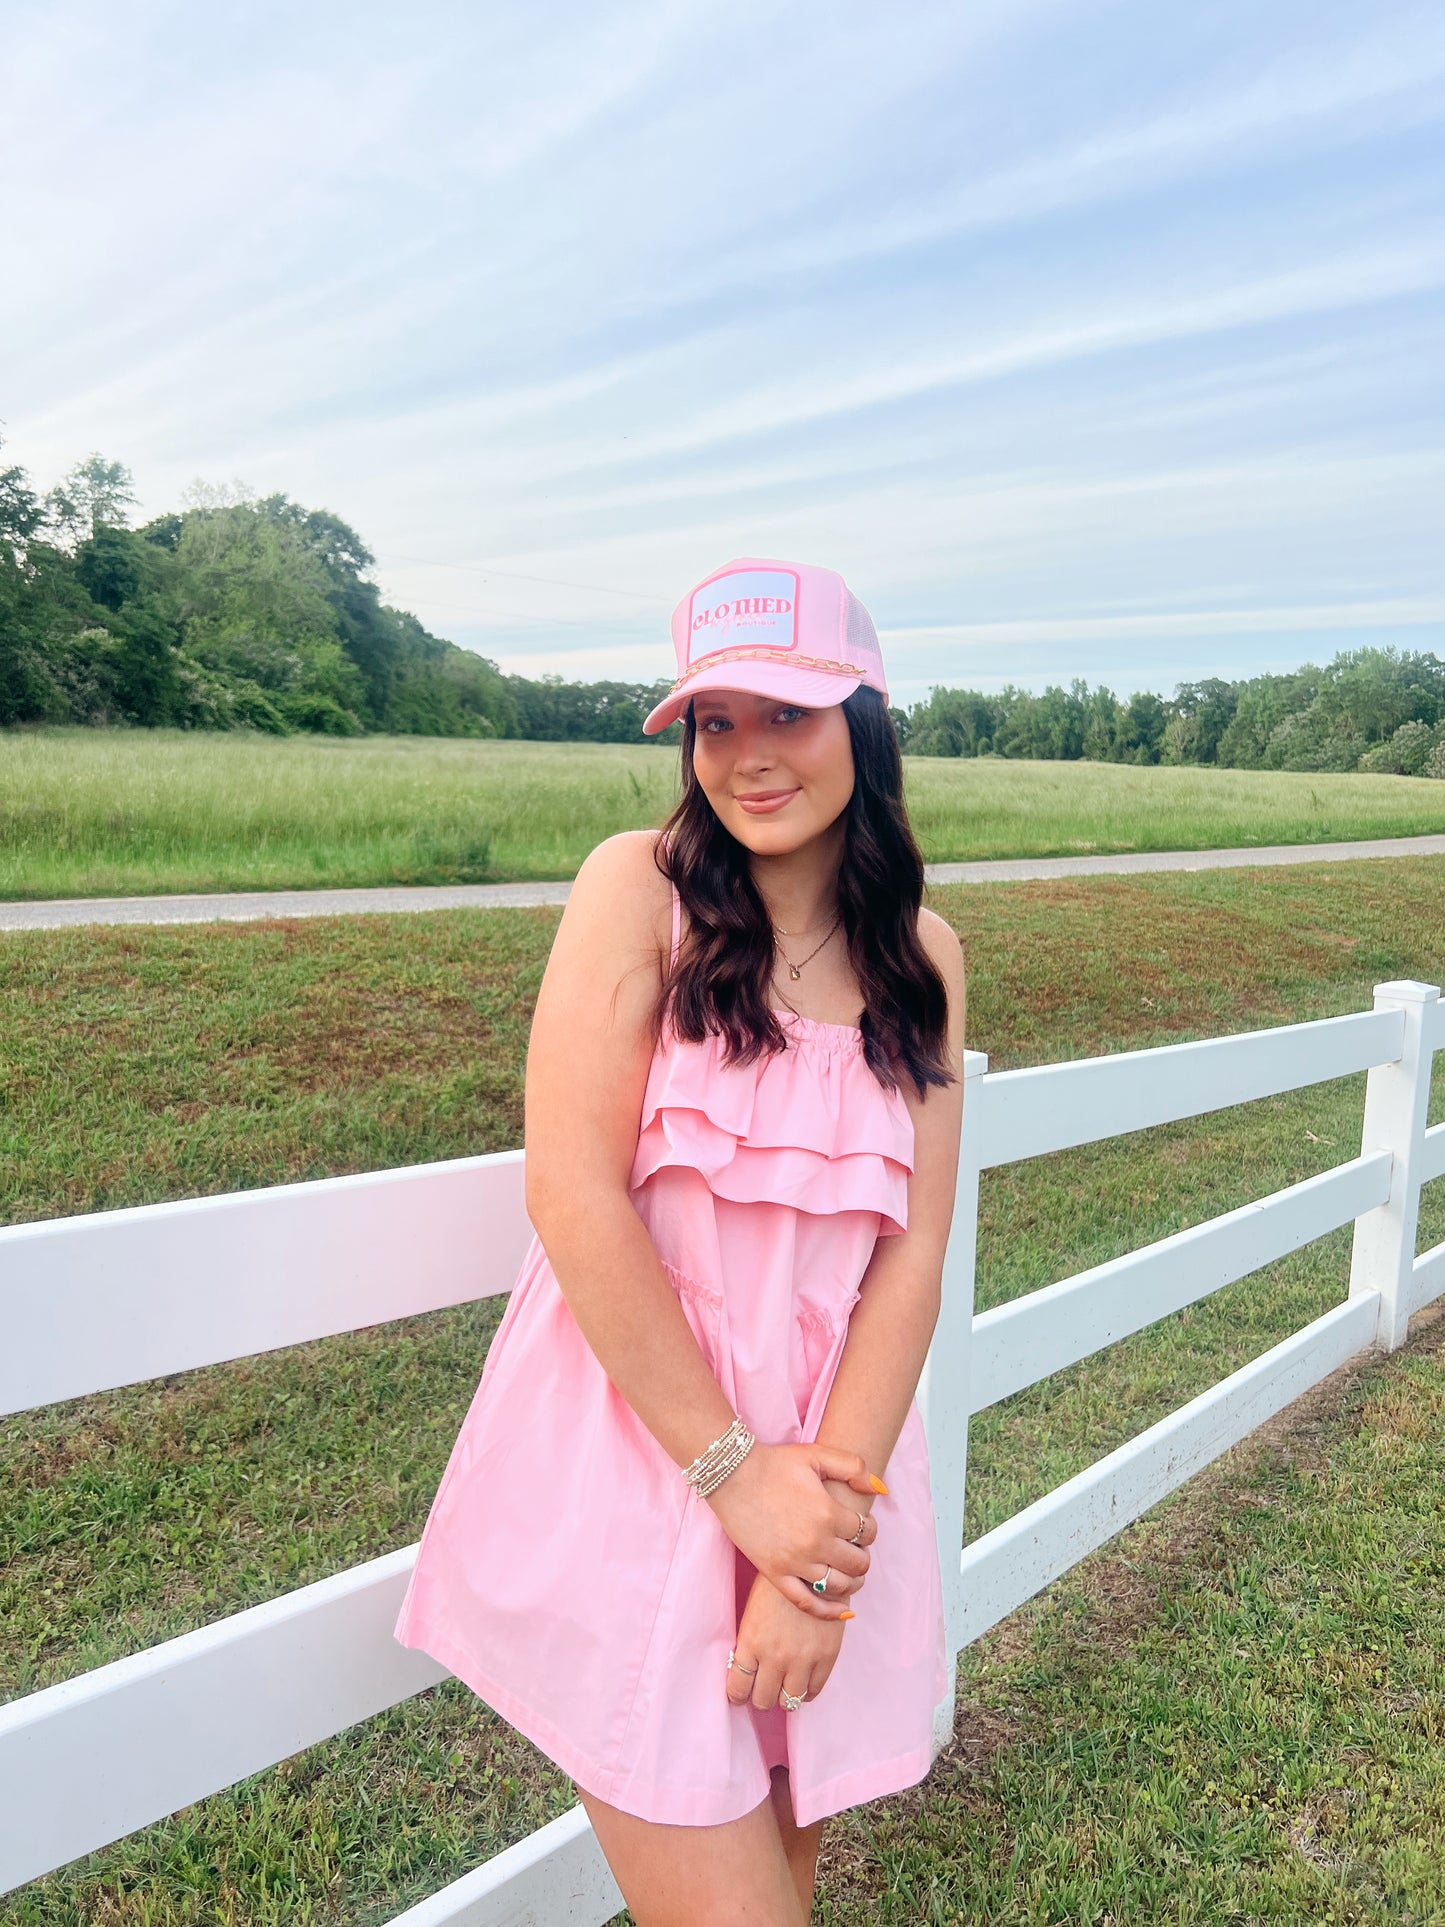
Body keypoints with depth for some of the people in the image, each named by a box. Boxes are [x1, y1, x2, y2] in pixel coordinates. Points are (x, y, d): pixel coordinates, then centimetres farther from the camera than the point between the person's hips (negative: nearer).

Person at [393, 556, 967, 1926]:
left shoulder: (922, 954, 2)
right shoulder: (638, 886, -9)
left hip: (823, 1465, 4)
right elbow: (569, 1192, -16)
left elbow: (912, 1250, -3)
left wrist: (827, 1512, -13)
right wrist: (731, 1467, -14)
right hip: (632, 1449, -3)